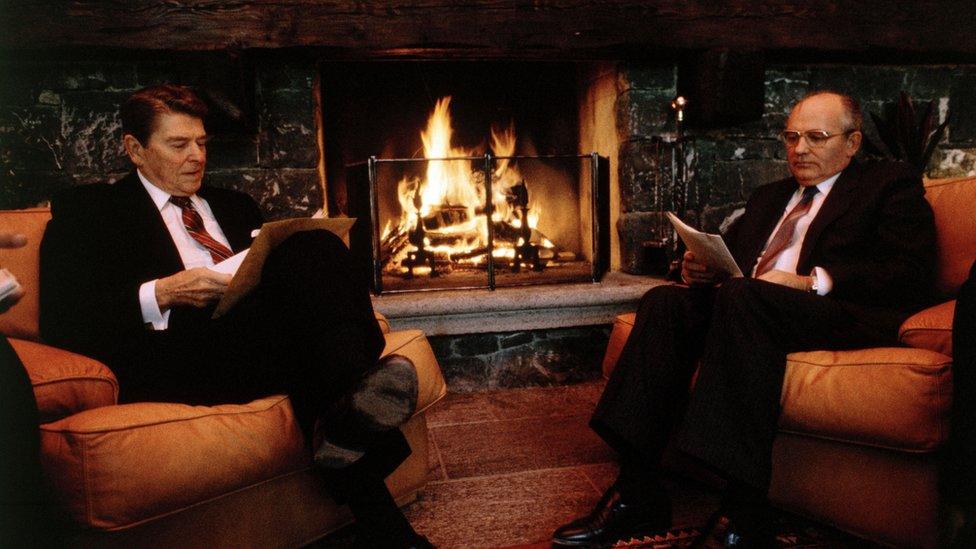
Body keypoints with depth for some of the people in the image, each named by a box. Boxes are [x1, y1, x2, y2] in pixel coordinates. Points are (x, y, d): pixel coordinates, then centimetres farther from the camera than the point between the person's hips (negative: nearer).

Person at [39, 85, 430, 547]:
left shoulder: (234, 206, 30)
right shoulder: (87, 210, 14)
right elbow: (61, 322, 1)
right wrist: (161, 293, -14)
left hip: (261, 334, 5)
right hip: (175, 360, -4)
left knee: (317, 245, -24)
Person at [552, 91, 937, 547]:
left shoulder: (891, 184, 12)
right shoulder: (768, 197, 32)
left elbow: (911, 274, -3)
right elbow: (730, 254, 26)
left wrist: (811, 281, -16)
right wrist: (700, 267, 1)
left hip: (841, 313, -6)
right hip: (741, 305, 6)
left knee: (741, 296, -34)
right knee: (664, 301, -21)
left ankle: (744, 512, -35)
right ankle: (637, 494, -23)